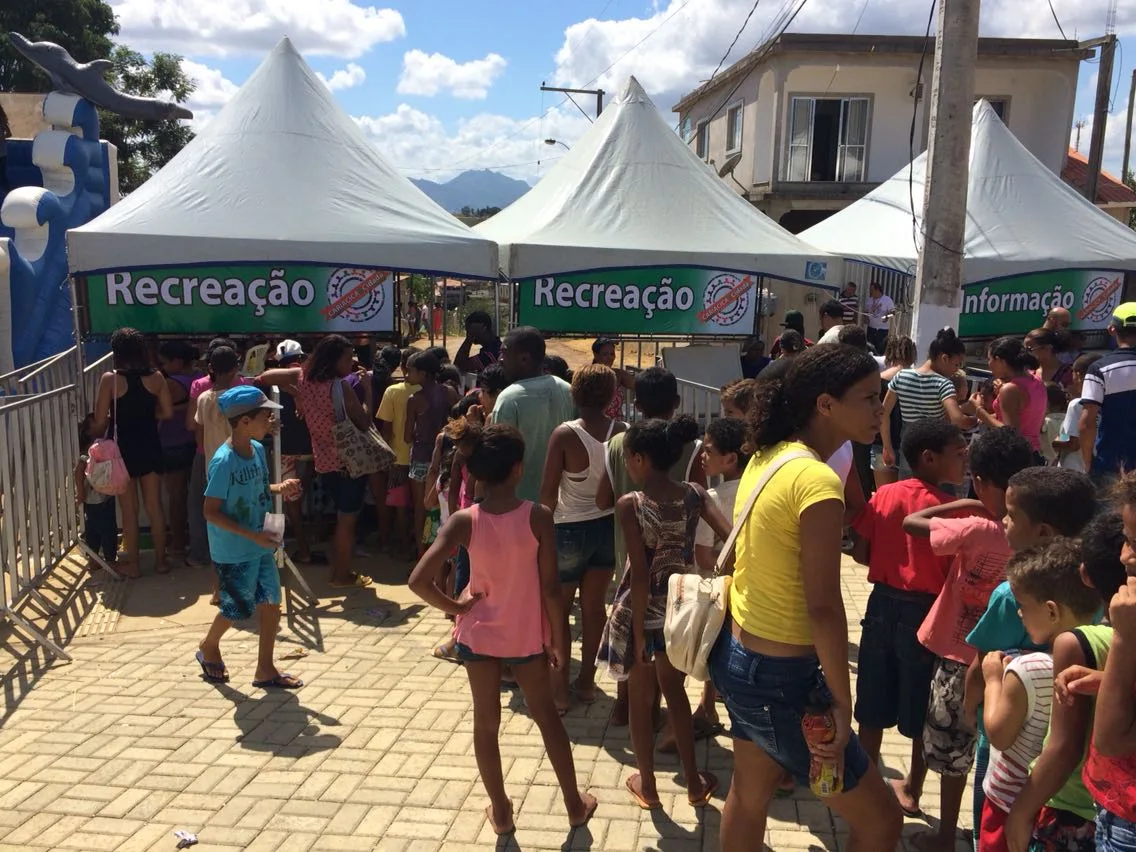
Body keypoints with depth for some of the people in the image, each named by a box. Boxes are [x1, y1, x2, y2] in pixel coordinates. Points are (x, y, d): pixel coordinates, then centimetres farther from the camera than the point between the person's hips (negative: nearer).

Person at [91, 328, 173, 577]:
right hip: (149, 447, 3)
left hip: (122, 449, -2)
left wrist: (93, 436, 7)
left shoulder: (110, 379, -13)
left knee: (129, 510, 8)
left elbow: (100, 422, -12)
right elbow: (167, 413, -2)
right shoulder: (156, 377, -6)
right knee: (155, 506, 12)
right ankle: (160, 559, 21)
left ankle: (132, 563, 19)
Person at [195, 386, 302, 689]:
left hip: (260, 547, 7)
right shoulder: (223, 461, -23)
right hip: (233, 552, -7)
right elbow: (211, 511, -21)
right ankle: (208, 647, 39)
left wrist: (279, 488, -3)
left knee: (271, 603, 8)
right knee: (238, 608, 9)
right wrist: (252, 535, -25)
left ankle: (266, 670, 21)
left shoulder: (257, 449, 0)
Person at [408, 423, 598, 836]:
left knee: (486, 722, 18)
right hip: (527, 636, 0)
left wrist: (455, 606, -6)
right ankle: (575, 803, 33)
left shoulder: (464, 521, -16)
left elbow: (419, 581, -22)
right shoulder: (538, 516, -18)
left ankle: (500, 810, 32)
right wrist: (558, 639, 0)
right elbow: (551, 589, -13)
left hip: (479, 633, 0)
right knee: (546, 714, 20)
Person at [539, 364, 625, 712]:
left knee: (558, 607, 13)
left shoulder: (564, 434, -18)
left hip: (571, 529, -4)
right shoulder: (623, 432, -8)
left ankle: (560, 686, 16)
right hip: (609, 526, 4)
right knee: (595, 604, 17)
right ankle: (586, 679, 28)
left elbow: (548, 491, -13)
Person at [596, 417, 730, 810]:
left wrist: (639, 629, -15)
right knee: (674, 691, 24)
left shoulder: (629, 504, -19)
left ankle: (647, 786, 31)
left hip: (643, 611, -4)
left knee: (641, 700, 15)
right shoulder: (694, 494, -7)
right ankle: (693, 782, 33)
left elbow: (640, 574, -21)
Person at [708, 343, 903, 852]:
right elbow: (824, 607, -25)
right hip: (781, 678, -9)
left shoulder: (766, 458, 2)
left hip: (738, 654, 9)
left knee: (749, 795, 28)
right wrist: (842, 704, -16)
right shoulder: (818, 481, -24)